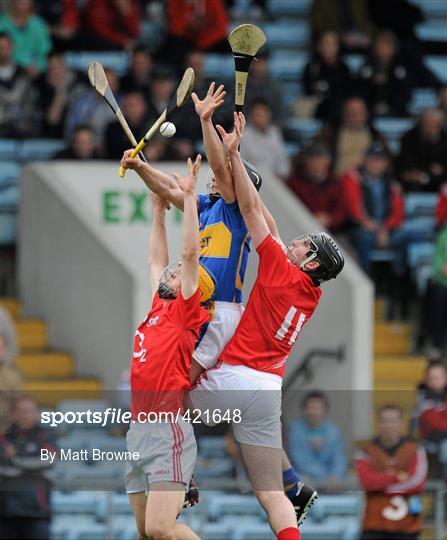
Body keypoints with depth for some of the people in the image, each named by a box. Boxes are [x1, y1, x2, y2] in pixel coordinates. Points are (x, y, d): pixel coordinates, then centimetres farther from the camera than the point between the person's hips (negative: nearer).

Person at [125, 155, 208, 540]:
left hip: (168, 430, -9)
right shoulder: (157, 309, 18)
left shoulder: (186, 312, -1)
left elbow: (190, 254, -8)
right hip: (138, 431, 9)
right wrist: (159, 209, 33)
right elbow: (157, 260, 31)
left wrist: (189, 197, -5)